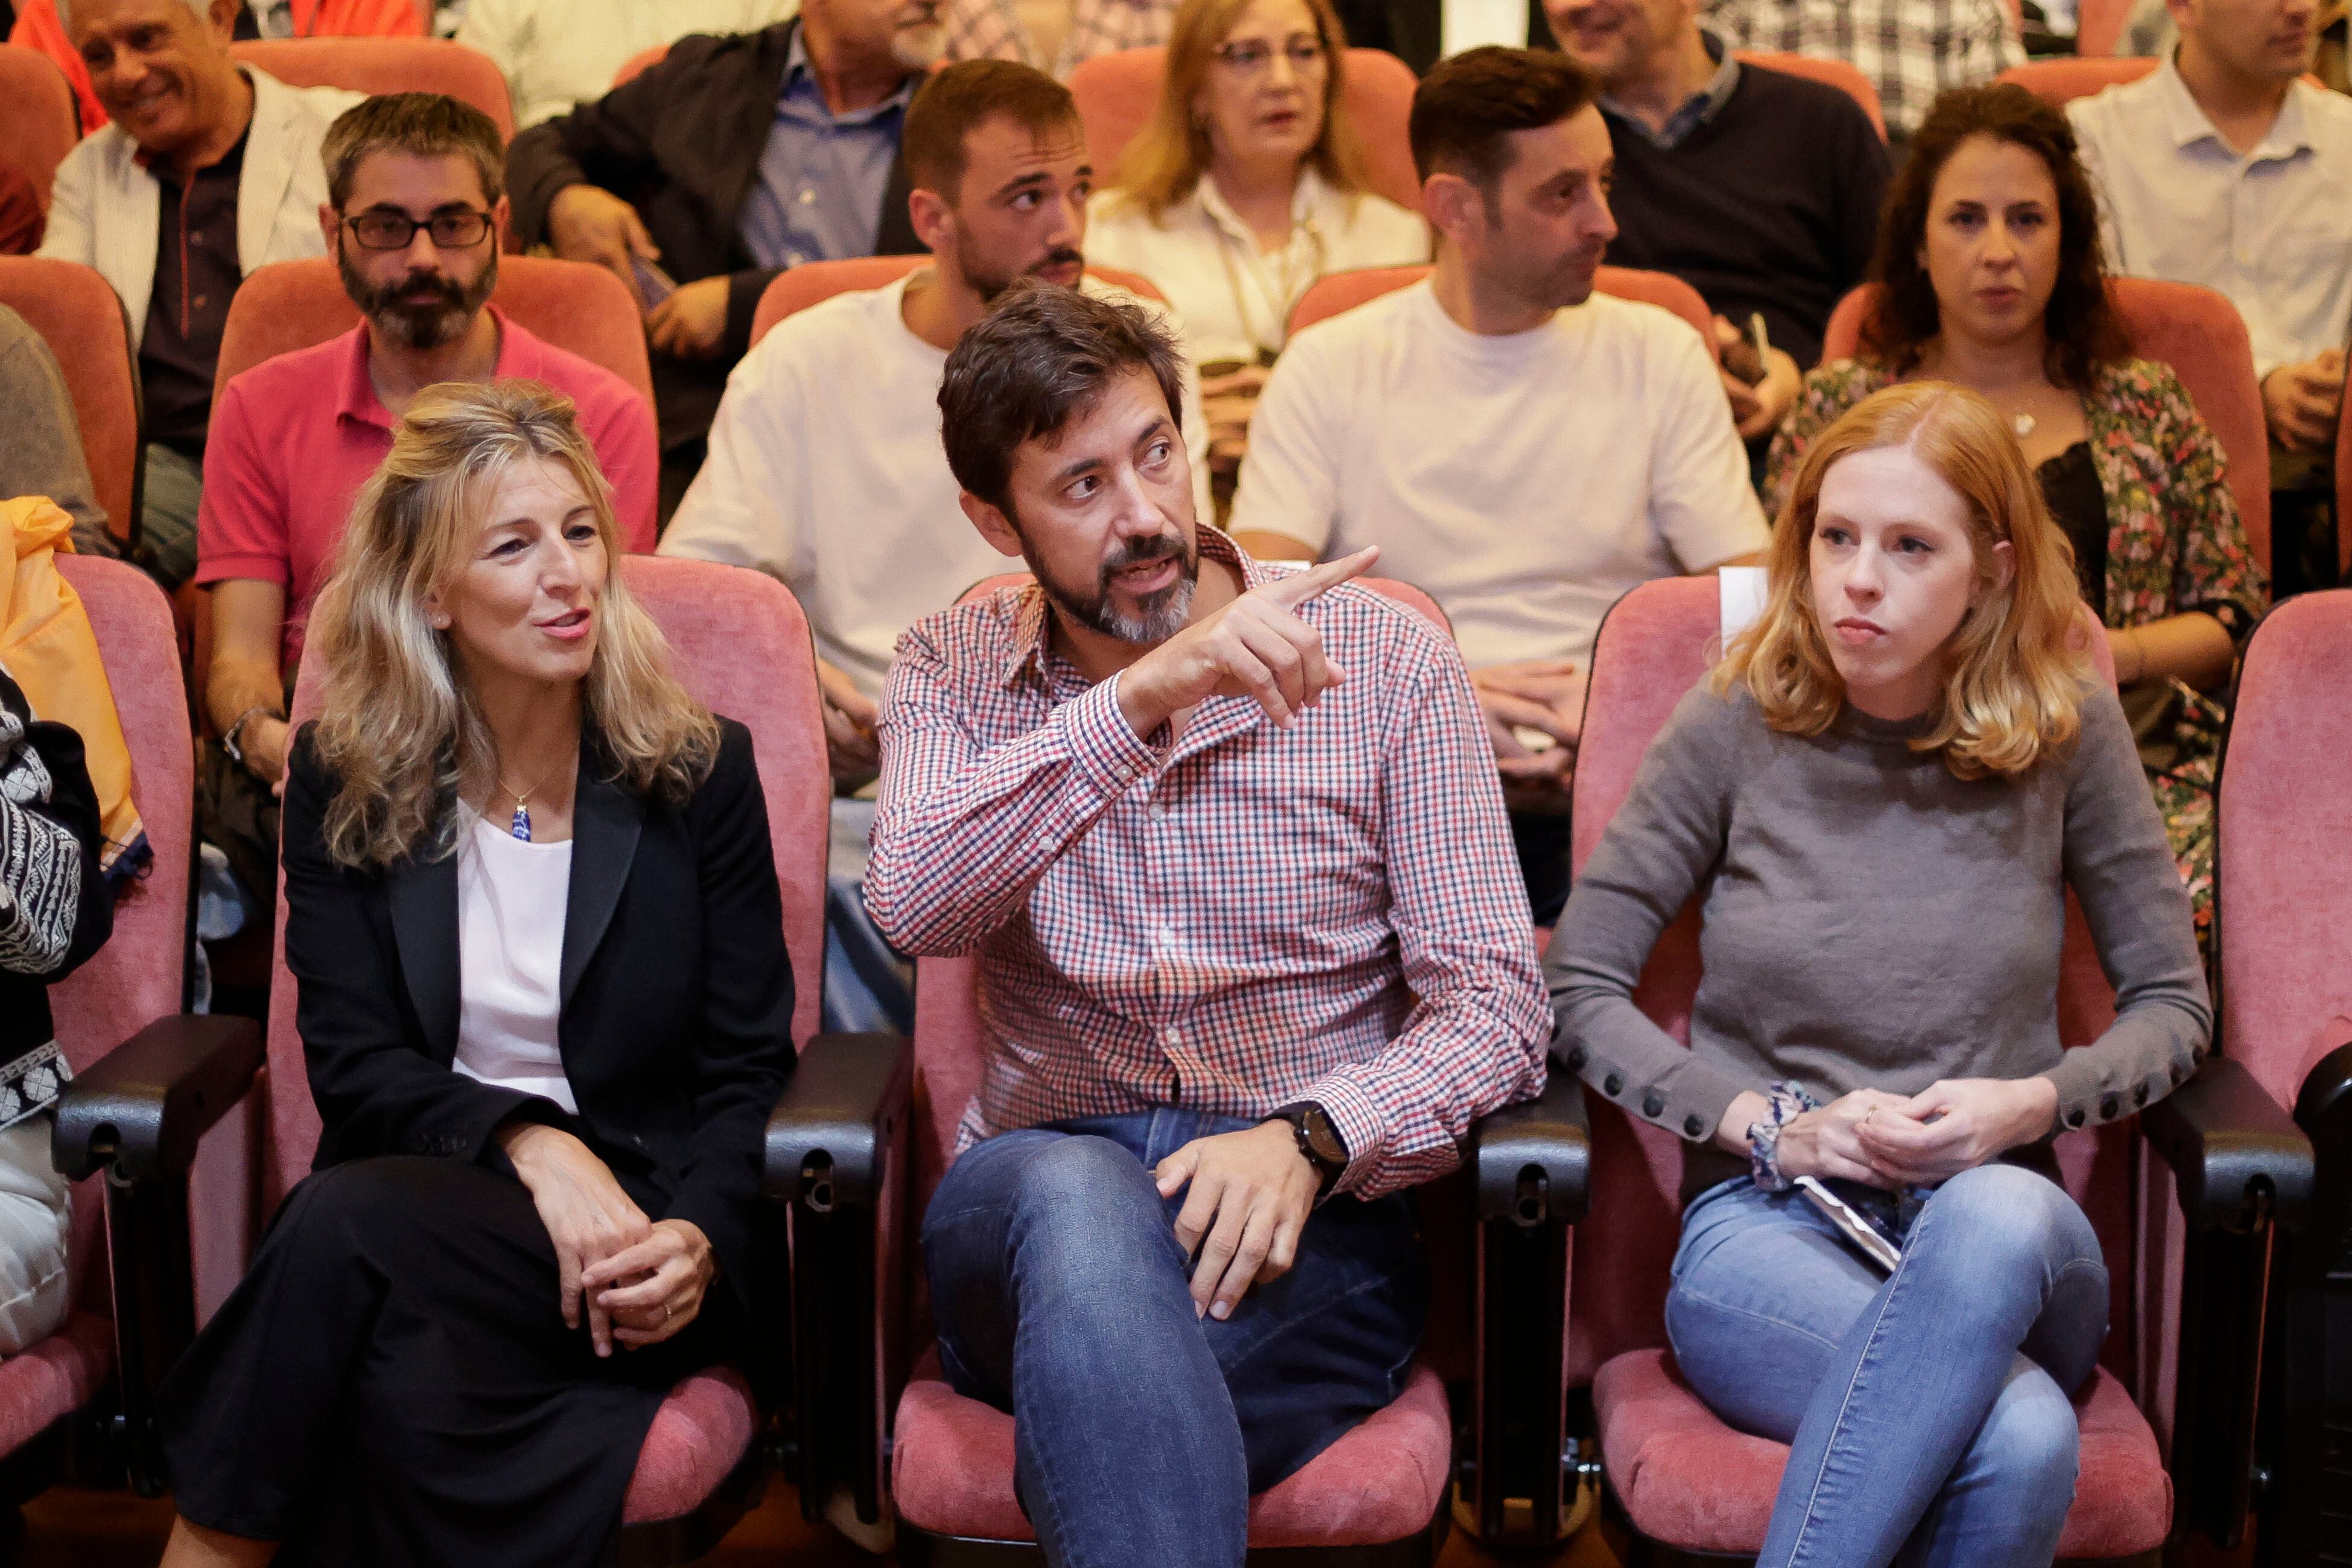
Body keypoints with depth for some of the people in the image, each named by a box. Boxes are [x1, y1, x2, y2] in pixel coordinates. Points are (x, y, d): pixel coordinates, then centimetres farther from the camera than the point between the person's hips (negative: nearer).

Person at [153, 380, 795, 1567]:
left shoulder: (701, 770, 3)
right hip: (424, 1190, 1)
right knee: (411, 1379, -36)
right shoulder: (344, 778, 6)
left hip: (639, 1223, -1)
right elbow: (353, 1062, 0)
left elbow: (748, 1068, 3)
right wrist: (523, 1142, -18)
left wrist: (701, 1237, -16)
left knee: (352, 1224, -33)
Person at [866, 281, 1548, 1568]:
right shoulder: (952, 673, 7)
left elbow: (1495, 1006, -1)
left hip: (1308, 1222, -1)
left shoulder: (1382, 656, 3)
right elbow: (915, 905, -16)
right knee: (1080, 1200, -36)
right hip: (1027, 1206, 1)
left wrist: (1307, 1138, -20)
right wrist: (1144, 698, -25)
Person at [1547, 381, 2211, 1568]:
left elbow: (2172, 1004, 12)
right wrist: (1773, 1127, -8)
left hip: (1998, 1223, 2)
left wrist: (2032, 1104, -8)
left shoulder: (2063, 729, 5)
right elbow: (1576, 988, 4)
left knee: (1997, 1218, -40)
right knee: (2019, 1435, -37)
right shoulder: (1739, 725, 2)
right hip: (1761, 1221, -2)